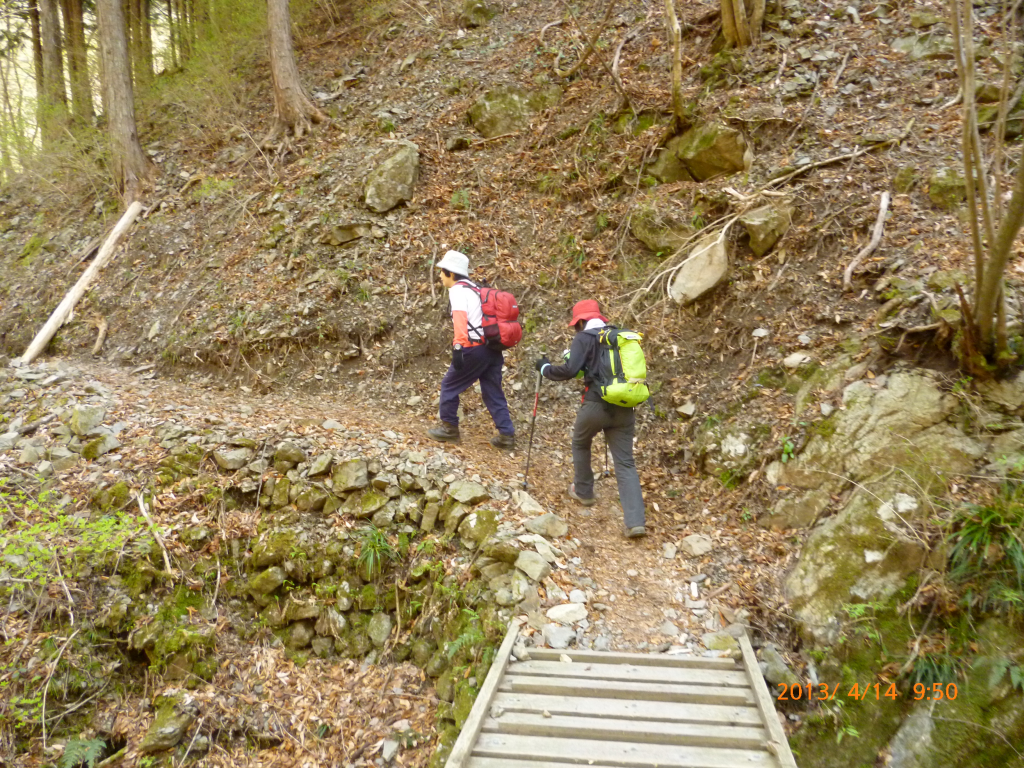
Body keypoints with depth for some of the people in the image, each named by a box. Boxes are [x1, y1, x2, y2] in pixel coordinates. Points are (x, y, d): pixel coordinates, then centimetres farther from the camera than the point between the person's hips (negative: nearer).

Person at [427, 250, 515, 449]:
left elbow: (460, 318, -21)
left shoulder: (457, 290, -6)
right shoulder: (475, 289, 22)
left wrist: (458, 347, -29)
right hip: (492, 347, 8)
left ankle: (449, 429, 18)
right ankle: (507, 436, 8)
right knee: (493, 393, 11)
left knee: (449, 386, 9)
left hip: (474, 349, -8)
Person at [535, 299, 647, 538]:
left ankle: (583, 492, 39)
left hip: (596, 404, -4)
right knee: (625, 463, 3)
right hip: (623, 408, 4)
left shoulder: (584, 338, -2)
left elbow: (570, 371, -15)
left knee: (580, 444, 26)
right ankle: (636, 522, -6)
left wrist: (545, 368, 3)